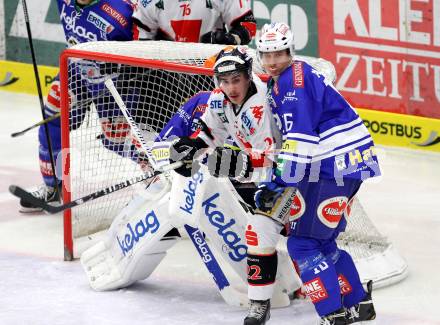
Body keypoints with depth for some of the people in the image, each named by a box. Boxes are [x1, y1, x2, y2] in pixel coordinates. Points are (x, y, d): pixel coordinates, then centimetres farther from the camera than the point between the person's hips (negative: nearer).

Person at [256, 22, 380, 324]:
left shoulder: (295, 79, -15)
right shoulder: (278, 84, 18)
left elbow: (300, 140, -21)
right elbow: (290, 137, 27)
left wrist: (279, 184, -20)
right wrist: (275, 182, 22)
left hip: (336, 166, -10)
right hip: (348, 164, 10)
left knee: (303, 243, -9)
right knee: (321, 241, 19)